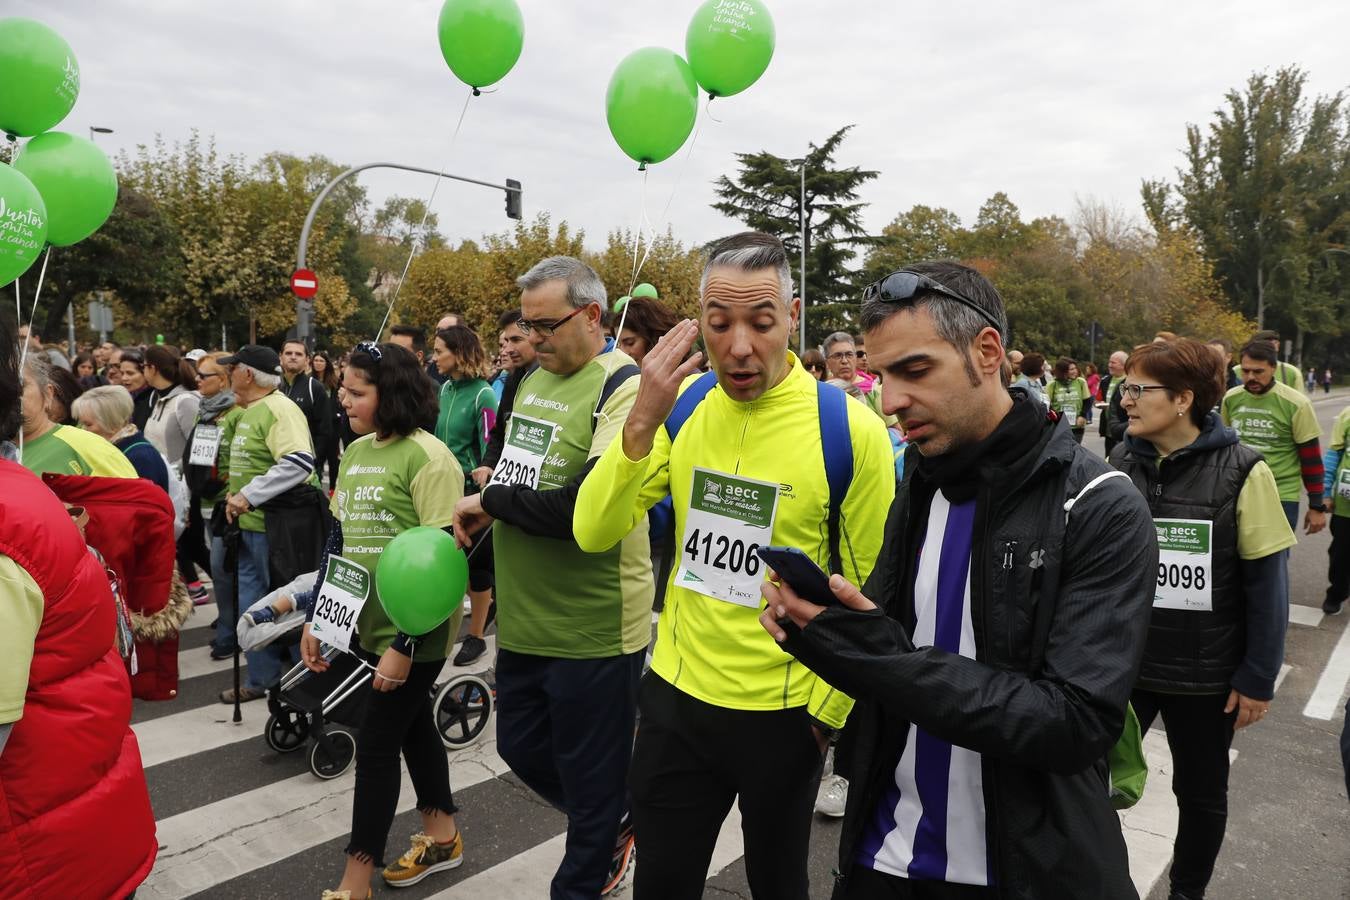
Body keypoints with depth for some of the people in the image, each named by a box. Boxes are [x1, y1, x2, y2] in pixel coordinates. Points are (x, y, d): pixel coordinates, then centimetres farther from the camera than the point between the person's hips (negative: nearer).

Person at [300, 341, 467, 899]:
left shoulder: (427, 457, -17)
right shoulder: (355, 452, 6)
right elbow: (337, 540, 13)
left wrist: (405, 644, -20)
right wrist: (315, 619, 10)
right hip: (366, 624, 7)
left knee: (376, 744, 2)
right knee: (412, 726, 18)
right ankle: (442, 837, 36)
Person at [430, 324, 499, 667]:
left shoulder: (482, 394, -14)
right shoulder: (446, 388, 6)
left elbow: (490, 449, -13)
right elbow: (439, 437, 13)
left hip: (472, 488, -6)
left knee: (476, 561, 6)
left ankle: (476, 636, 20)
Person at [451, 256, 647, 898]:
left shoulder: (623, 387, -17)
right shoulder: (532, 380, 10)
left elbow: (587, 508, -28)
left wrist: (491, 500, -15)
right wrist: (480, 516, 3)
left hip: (593, 628, -8)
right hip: (525, 620, 9)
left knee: (589, 779, 10)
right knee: (521, 747, 23)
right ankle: (611, 829, 47)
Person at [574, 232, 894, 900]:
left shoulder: (850, 430, -17)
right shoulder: (683, 404, -5)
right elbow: (594, 534, -10)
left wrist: (831, 709, -2)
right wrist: (642, 420, -22)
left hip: (785, 712, -3)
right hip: (675, 695, 3)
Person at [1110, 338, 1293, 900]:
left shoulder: (1241, 472, -13)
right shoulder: (1121, 463, -3)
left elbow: (1267, 583, -10)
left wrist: (1258, 678, -9)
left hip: (1205, 673, -2)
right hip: (1123, 661, 2)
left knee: (1201, 793, 18)